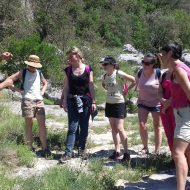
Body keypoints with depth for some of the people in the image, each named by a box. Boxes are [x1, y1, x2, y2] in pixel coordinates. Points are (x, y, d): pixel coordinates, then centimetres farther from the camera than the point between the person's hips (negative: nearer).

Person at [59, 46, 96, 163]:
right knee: (72, 127, -5)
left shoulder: (88, 69, 0)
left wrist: (93, 102, -1)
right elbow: (66, 87, 7)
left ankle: (82, 150, 22)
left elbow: (91, 86, 1)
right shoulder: (68, 70, 4)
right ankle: (68, 152, -3)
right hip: (72, 101, 0)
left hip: (85, 101, 0)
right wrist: (64, 101, 2)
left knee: (84, 127, 8)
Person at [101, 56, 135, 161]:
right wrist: (108, 90, 10)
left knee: (120, 129, -7)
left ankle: (127, 153, 3)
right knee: (113, 128, 10)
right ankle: (117, 151, 19)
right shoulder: (105, 76, 4)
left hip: (119, 104, -7)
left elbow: (134, 80, -16)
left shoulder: (119, 74, -17)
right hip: (109, 104, 7)